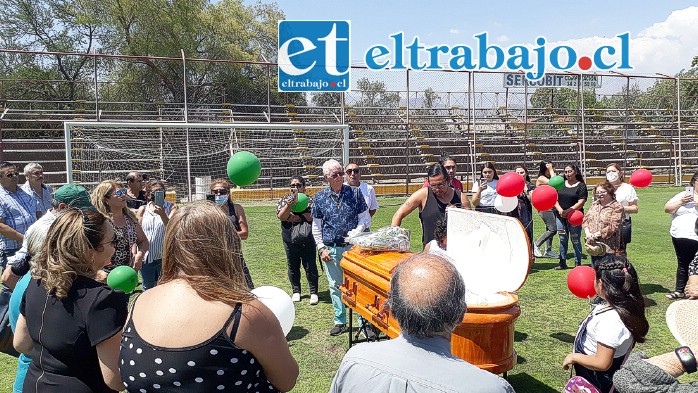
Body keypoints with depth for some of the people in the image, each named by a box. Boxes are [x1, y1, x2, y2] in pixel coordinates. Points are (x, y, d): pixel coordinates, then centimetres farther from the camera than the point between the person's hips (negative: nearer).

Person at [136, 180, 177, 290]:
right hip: (145, 256, 2)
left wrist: (162, 215, -29)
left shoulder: (171, 207, -3)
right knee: (148, 289, 18)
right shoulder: (143, 209, 4)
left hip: (164, 256, -2)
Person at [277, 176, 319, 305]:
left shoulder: (310, 200, 0)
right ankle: (296, 291, 27)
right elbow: (281, 216, -10)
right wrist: (290, 203, -25)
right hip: (290, 240, 2)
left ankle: (314, 292, 13)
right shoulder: (284, 200, 6)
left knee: (310, 267, 1)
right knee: (293, 267, 11)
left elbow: (312, 217, -15)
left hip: (307, 240, -2)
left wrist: (294, 217, -13)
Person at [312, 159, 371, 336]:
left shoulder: (355, 193, 0)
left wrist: (354, 233, -15)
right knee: (335, 286, 10)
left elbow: (366, 219, 1)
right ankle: (340, 321, 23)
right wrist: (321, 248, -1)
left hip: (353, 246, -1)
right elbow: (316, 227, 7)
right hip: (331, 249, 1)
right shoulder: (320, 197, 2)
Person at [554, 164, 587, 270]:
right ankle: (562, 263, 17)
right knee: (562, 239, 9)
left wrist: (568, 211, -18)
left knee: (575, 240, -1)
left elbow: (581, 202, -10)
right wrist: (559, 209, -10)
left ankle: (578, 263, 8)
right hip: (561, 216, 5)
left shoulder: (581, 185, -2)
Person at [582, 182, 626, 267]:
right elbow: (585, 219, 8)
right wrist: (588, 232, -9)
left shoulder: (617, 208, -9)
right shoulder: (594, 205, 12)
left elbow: (612, 227, -17)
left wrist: (596, 234, -17)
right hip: (594, 246, 6)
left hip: (609, 248, -6)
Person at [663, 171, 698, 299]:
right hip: (680, 236, 3)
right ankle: (680, 291, 25)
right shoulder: (683, 195, 10)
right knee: (682, 265, 15)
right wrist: (681, 202, -7)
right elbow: (666, 209, 6)